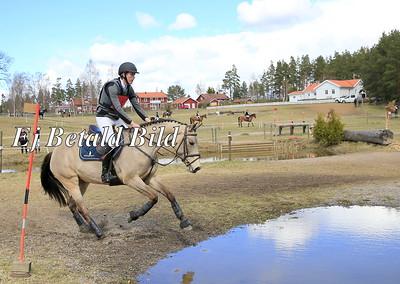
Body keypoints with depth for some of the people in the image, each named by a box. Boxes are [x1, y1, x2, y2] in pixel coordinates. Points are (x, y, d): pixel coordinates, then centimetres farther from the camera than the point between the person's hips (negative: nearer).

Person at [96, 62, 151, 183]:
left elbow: (136, 105, 0)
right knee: (111, 143, -24)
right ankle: (105, 174, -14)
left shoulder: (129, 88, 2)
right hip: (104, 117, -8)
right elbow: (117, 108, -32)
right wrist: (131, 122, -35)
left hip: (117, 118, 9)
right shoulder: (112, 86, -23)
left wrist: (145, 118, -16)